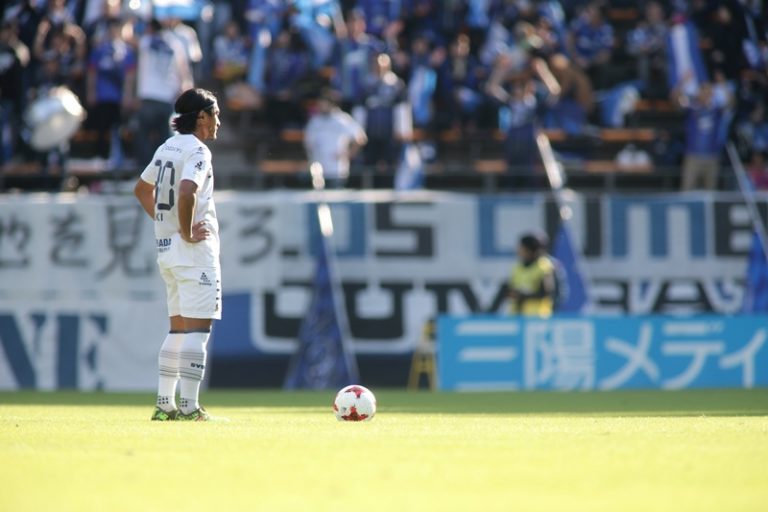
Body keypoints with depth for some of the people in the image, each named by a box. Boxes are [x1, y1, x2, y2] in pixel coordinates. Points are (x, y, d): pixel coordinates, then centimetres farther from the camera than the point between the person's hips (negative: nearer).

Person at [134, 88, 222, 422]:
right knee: (197, 328, -7)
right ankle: (188, 407, -10)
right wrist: (187, 232, -20)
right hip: (195, 251, -9)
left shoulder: (167, 147, 13)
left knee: (178, 328, 14)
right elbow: (187, 192, -31)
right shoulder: (197, 150, -14)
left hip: (167, 249, 9)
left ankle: (164, 405, 13)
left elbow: (141, 189, 26)